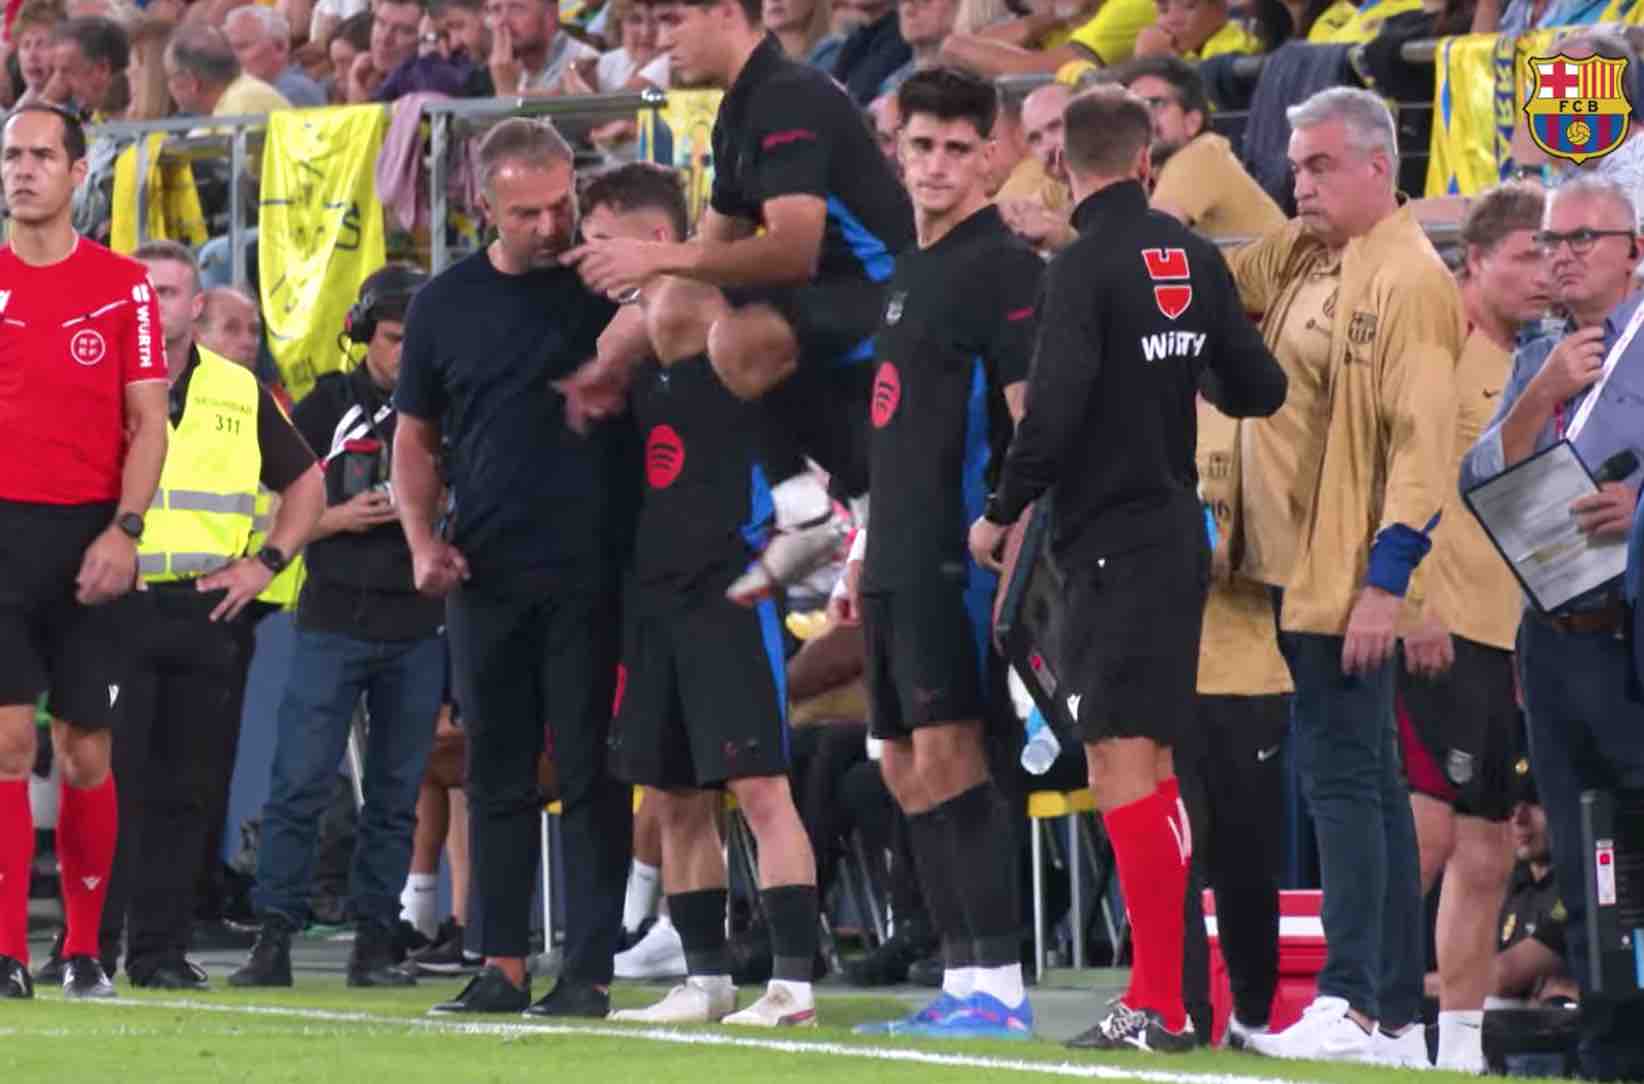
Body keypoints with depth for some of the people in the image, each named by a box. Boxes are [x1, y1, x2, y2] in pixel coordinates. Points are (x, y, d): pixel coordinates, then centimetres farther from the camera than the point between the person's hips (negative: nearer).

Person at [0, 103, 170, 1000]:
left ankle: (84, 950, 13)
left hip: (89, 539, 0)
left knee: (85, 749, 4)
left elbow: (148, 423, 2)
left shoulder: (122, 286, 4)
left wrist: (124, 530, -10)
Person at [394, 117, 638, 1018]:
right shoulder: (446, 303, 8)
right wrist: (422, 540, 2)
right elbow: (416, 436, 16)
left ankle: (589, 968, 0)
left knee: (590, 771, -3)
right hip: (485, 574, 3)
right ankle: (501, 965, 13)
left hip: (592, 572, -3)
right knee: (496, 775, 7)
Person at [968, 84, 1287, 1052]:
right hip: (1178, 530, 8)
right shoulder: (1194, 256, 7)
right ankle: (1161, 991, 19)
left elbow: (1055, 404, -21)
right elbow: (1260, 389, 12)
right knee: (1148, 763, 15)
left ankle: (1161, 1006, -15)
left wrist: (1003, 514, -8)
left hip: (1114, 541, -8)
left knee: (1122, 762, -10)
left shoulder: (1087, 265, -13)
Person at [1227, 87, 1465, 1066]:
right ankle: (1399, 1016, 14)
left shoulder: (1412, 280, -13)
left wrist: (1386, 580, -21)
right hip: (1292, 569, 9)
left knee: (1344, 777, -12)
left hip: (1352, 577, -9)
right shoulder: (1302, 261, 13)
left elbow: (1424, 441, -18)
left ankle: (1352, 1003, -15)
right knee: (1367, 783, 10)